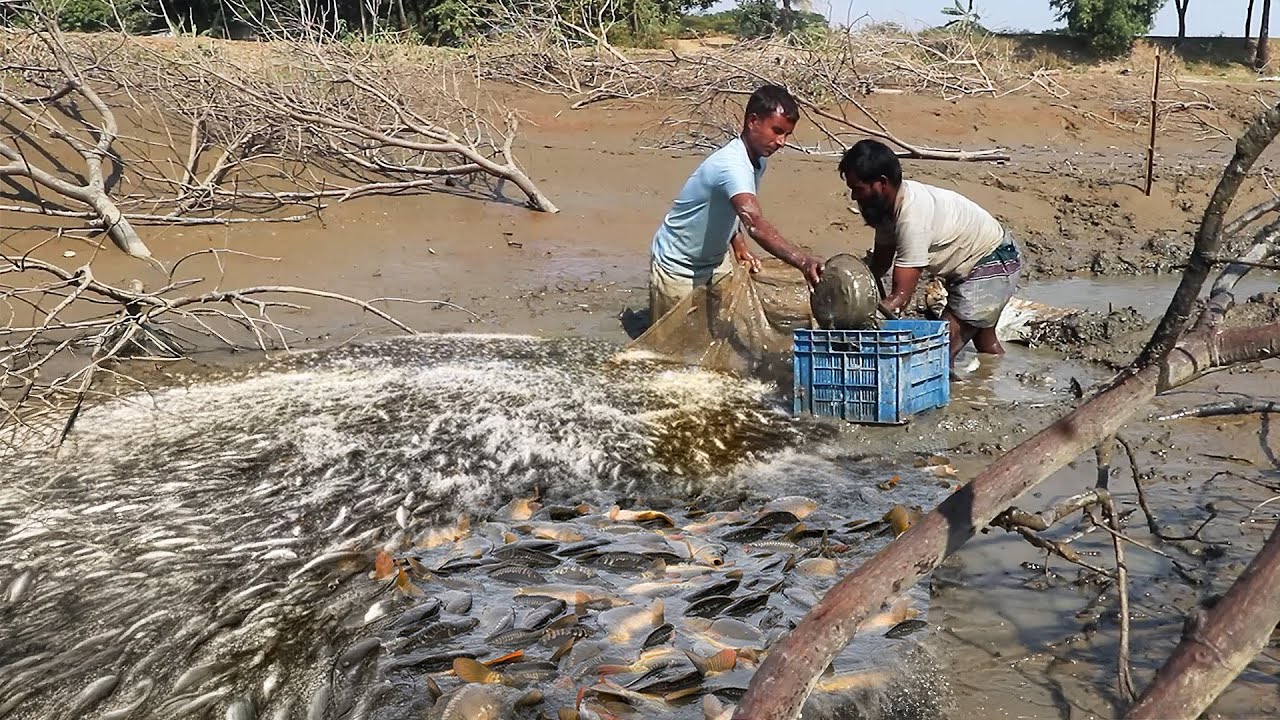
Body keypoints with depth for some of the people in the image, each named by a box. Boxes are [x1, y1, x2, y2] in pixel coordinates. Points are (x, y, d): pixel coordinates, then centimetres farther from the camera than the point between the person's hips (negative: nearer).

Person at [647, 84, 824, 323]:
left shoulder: (759, 159, -6)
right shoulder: (732, 165, -36)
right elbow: (756, 224, -51)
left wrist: (739, 246, -7)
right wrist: (802, 261, -63)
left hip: (715, 261, 8)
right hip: (678, 267, -8)